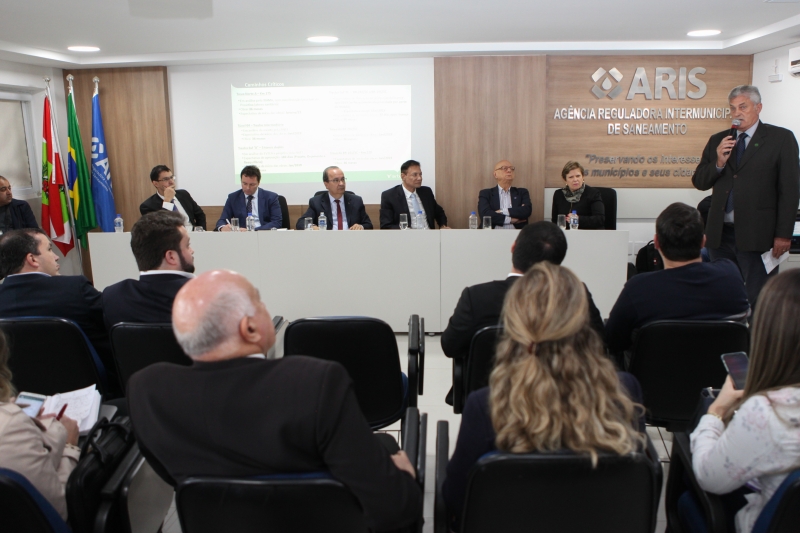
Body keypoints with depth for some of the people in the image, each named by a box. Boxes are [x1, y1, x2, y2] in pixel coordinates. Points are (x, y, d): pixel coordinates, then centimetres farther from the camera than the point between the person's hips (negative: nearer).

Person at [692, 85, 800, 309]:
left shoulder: (781, 138, 0)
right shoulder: (718, 140, 13)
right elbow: (699, 182, 10)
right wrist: (718, 163, -10)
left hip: (757, 235, -4)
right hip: (721, 234, 4)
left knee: (759, 302, -1)